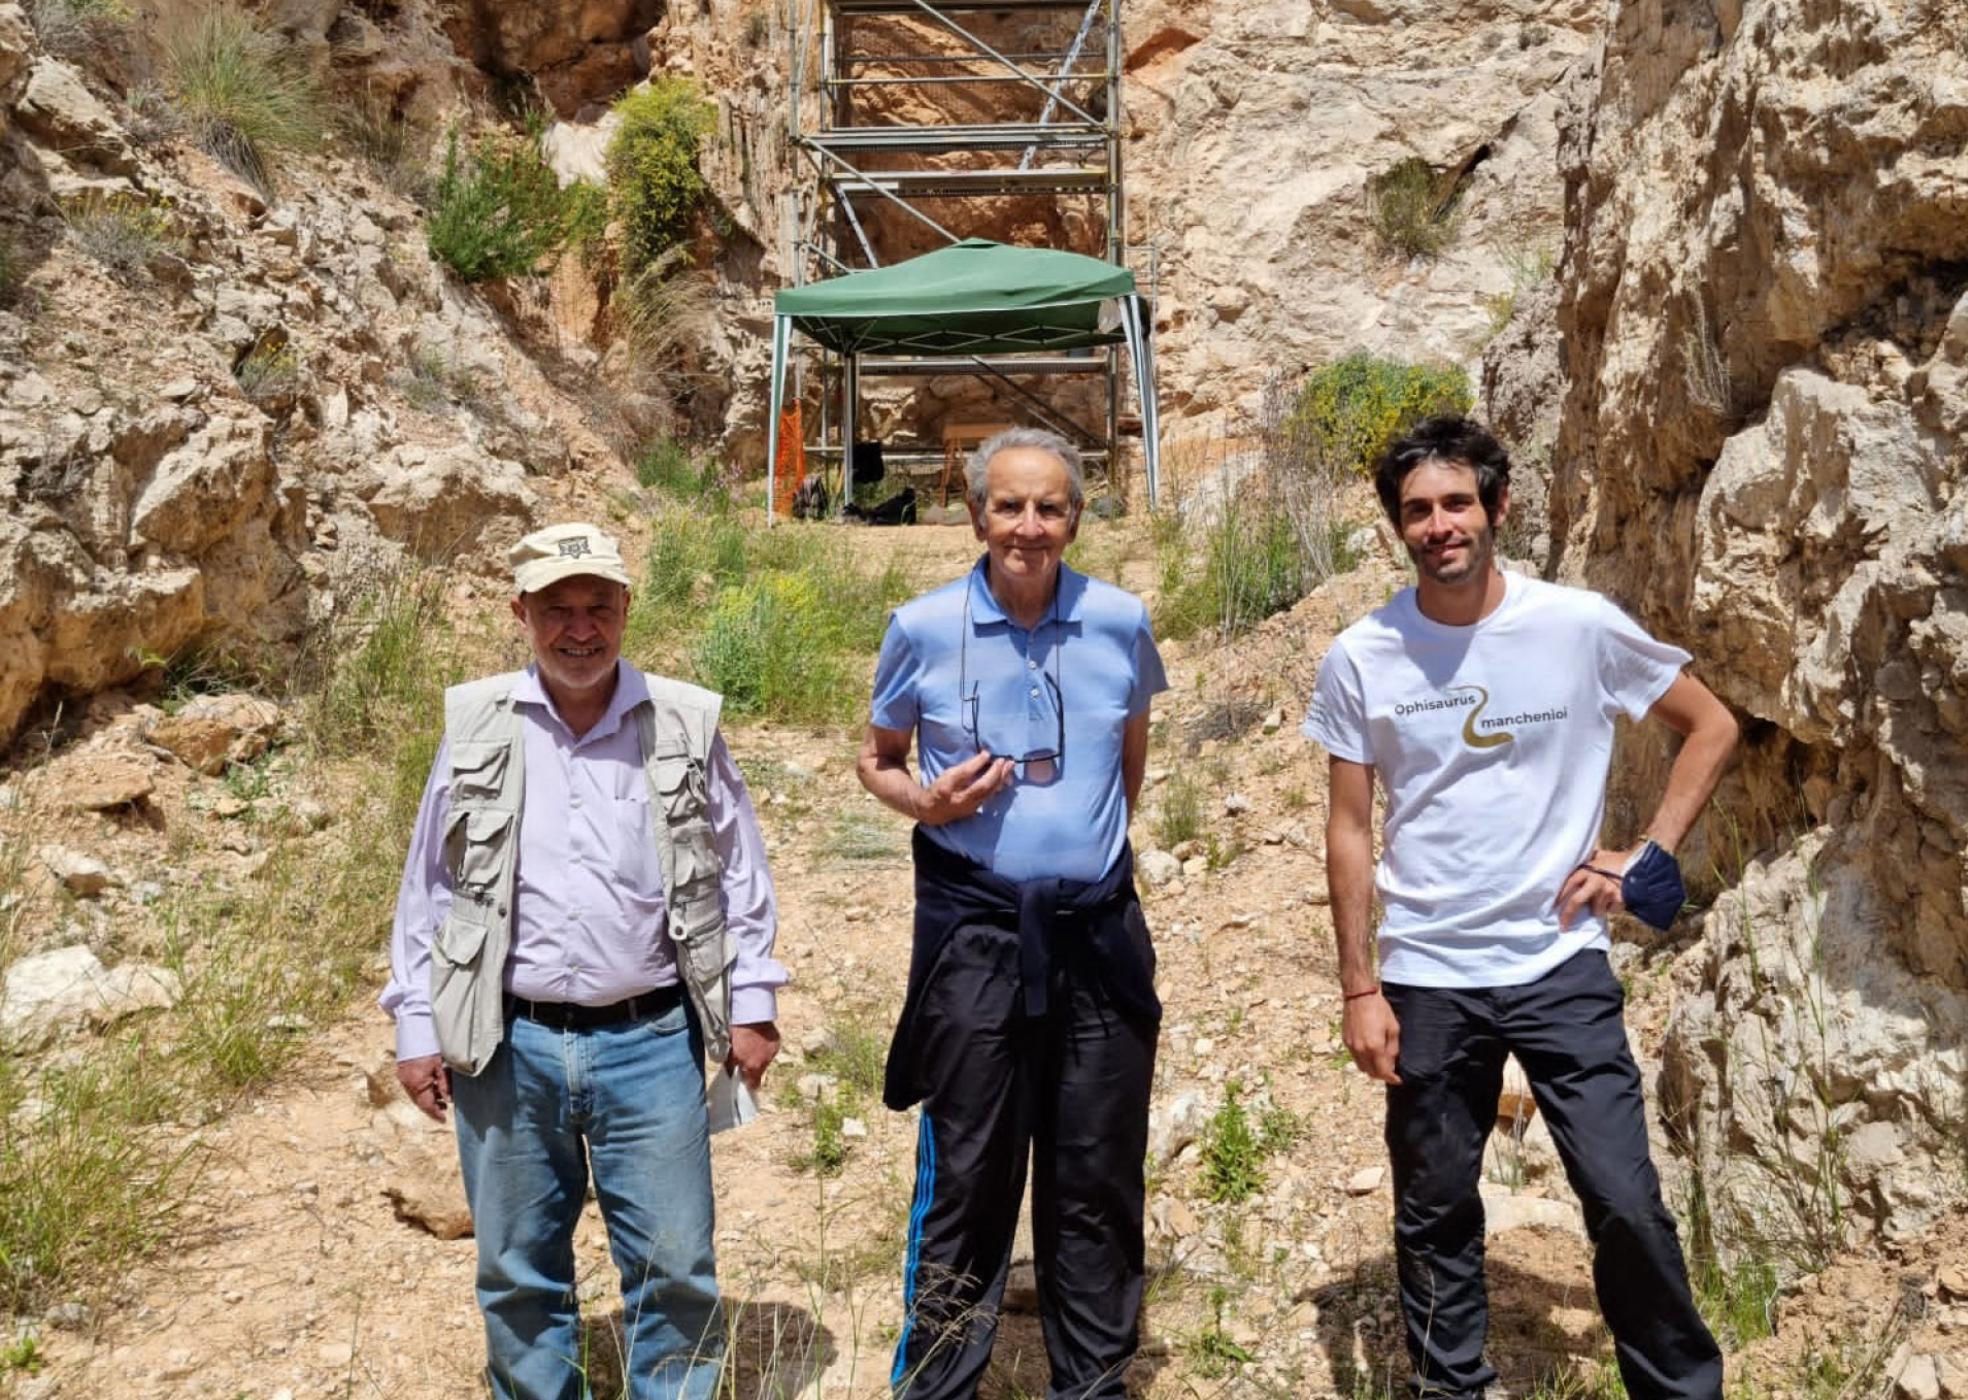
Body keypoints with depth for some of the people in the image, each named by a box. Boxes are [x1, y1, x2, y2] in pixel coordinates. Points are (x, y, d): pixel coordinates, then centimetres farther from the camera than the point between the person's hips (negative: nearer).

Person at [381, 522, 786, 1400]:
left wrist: (752, 1003, 2)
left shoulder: (685, 725, -1)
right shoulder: (476, 726, 1)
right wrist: (416, 1026, 4)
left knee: (673, 1270, 7)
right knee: (519, 1273, 15)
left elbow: (739, 870, 5)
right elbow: (427, 885, 6)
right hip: (508, 1047, 1)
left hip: (650, 1043, -1)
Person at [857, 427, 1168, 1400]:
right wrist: (925, 802, -12)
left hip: (1098, 929, 2)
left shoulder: (1120, 623, 0)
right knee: (966, 1175, 6)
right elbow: (876, 760, 7)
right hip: (974, 928, -2)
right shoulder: (923, 629, -5)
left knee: (1098, 1180, 12)